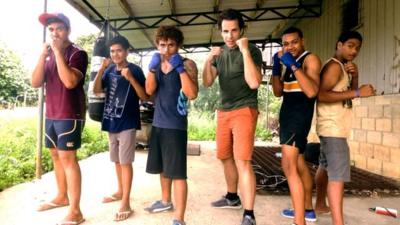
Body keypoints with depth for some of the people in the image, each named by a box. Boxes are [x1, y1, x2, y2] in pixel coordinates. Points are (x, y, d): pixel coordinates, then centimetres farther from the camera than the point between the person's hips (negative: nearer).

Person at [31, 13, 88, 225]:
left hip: (70, 114, -8)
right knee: (56, 155, 15)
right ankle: (61, 196, 32)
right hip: (51, 114, 8)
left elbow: (70, 82, -24)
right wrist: (43, 55, -8)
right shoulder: (48, 55, 13)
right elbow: (35, 83, 2)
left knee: (67, 158, -10)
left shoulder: (77, 54, -8)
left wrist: (58, 52, -19)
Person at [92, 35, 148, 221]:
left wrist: (130, 78, -24)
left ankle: (126, 203, 5)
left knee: (125, 162, -3)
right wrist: (101, 69, -11)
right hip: (111, 122, 6)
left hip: (127, 123, -6)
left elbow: (144, 97, -11)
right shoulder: (109, 70, 8)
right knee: (117, 160, 17)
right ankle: (120, 191, 34)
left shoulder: (135, 70, -7)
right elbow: (96, 91, 1)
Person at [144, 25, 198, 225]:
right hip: (157, 123, 7)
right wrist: (152, 68, -14)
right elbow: (149, 90, -2)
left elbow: (192, 94, -19)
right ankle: (165, 201, 39)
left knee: (177, 172, -7)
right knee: (163, 168, 20)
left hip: (176, 125, -6)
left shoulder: (187, 64, -5)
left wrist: (180, 68, -22)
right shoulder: (156, 64, 11)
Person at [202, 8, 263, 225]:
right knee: (225, 157, 15)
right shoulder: (220, 53, 11)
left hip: (244, 110, -6)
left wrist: (245, 51, -20)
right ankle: (232, 197, 34)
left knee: (242, 161, -13)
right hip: (223, 111, 6)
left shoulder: (252, 51, -6)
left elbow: (254, 83, -20)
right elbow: (207, 82, 6)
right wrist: (209, 59, -10)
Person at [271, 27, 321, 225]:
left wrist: (293, 65, -24)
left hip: (300, 115, -9)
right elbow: (278, 92, 8)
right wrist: (276, 67, -3)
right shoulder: (287, 63, 16)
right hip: (287, 114, 9)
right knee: (299, 163, 17)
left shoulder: (310, 59, -8)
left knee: (289, 165, -17)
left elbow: (312, 92, -23)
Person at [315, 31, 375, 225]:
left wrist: (355, 75, -2)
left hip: (334, 126, 11)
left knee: (326, 167, 21)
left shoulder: (343, 67, 17)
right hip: (332, 127, -11)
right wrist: (358, 92, -27)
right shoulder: (334, 65, -13)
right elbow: (321, 95, -28)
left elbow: (350, 92, 14)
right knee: (338, 174, -16)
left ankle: (320, 203, 36)